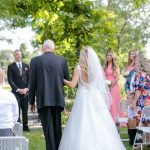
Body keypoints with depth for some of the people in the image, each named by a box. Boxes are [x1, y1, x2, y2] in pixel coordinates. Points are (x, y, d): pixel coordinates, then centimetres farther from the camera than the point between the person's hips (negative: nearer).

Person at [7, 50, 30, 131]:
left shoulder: (26, 66, 14)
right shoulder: (11, 66, 3)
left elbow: (29, 79, 10)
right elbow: (10, 80, -3)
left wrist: (26, 88, -5)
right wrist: (18, 89, -11)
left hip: (25, 91, 3)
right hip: (16, 92, -3)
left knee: (25, 110, 3)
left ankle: (25, 126, 7)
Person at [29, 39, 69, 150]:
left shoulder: (36, 60, -2)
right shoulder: (62, 60, 5)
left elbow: (32, 83, -1)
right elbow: (66, 79, 10)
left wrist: (32, 101, 7)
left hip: (43, 100, -3)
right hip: (58, 99, 3)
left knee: (48, 128, -1)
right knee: (57, 127, 14)